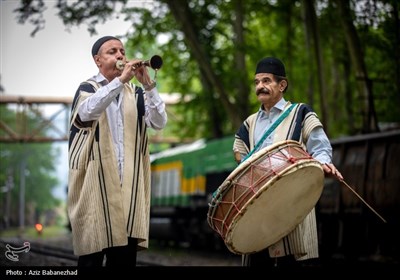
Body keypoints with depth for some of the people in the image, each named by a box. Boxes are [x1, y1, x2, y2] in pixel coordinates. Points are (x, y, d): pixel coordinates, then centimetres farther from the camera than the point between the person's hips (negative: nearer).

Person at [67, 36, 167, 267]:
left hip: (129, 188, 3)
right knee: (92, 257, -4)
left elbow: (159, 122, -1)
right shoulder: (87, 89, 4)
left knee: (126, 257, 2)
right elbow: (88, 111, -20)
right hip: (96, 187, -3)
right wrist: (121, 79, -26)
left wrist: (148, 84, -13)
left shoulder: (135, 93, 14)